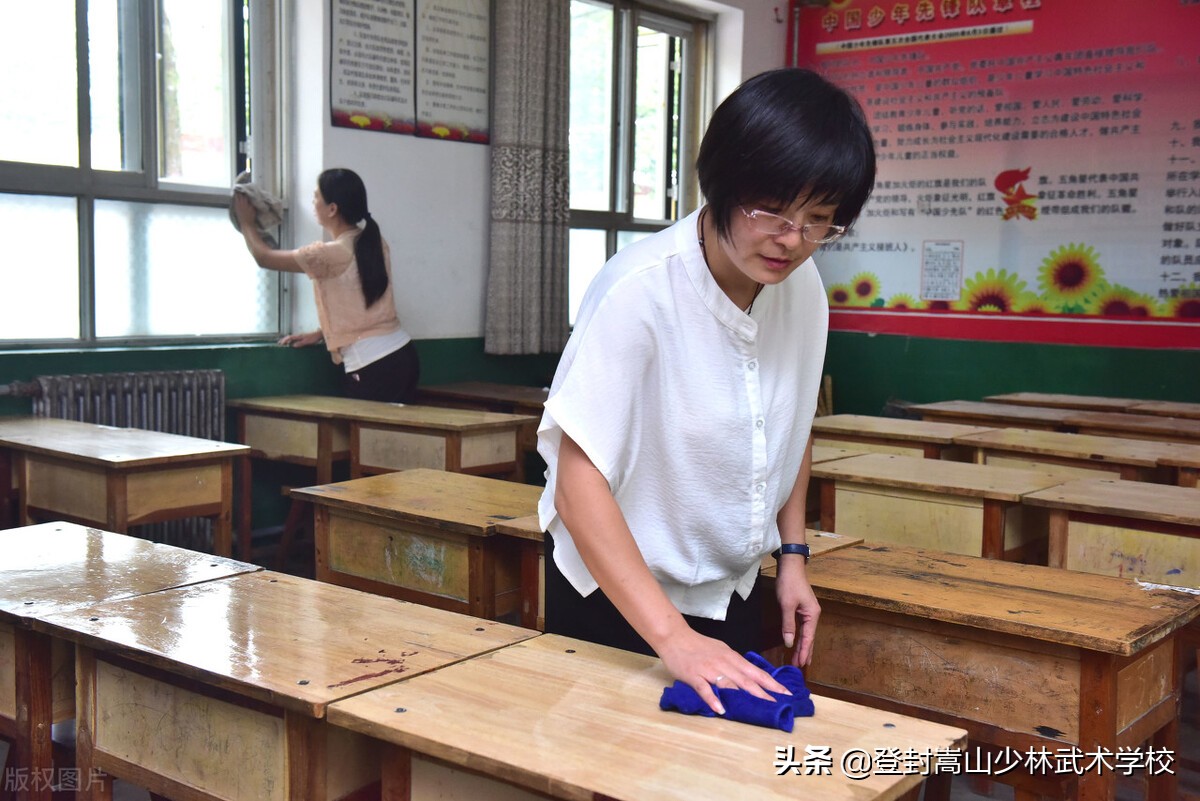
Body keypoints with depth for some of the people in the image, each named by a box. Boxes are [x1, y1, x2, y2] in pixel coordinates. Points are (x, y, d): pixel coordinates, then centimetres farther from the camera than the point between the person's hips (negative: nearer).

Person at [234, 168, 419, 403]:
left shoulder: (331, 254, -13)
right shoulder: (374, 244, 9)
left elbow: (264, 257, 1)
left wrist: (246, 222, 18)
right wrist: (320, 334, 22)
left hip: (374, 368, -8)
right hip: (402, 354, 8)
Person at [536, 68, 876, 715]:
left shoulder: (802, 287, -7)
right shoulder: (640, 290, -27)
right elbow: (578, 483, -29)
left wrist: (792, 554, 4)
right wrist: (673, 637, -34)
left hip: (732, 593, 6)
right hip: (615, 597, -5)